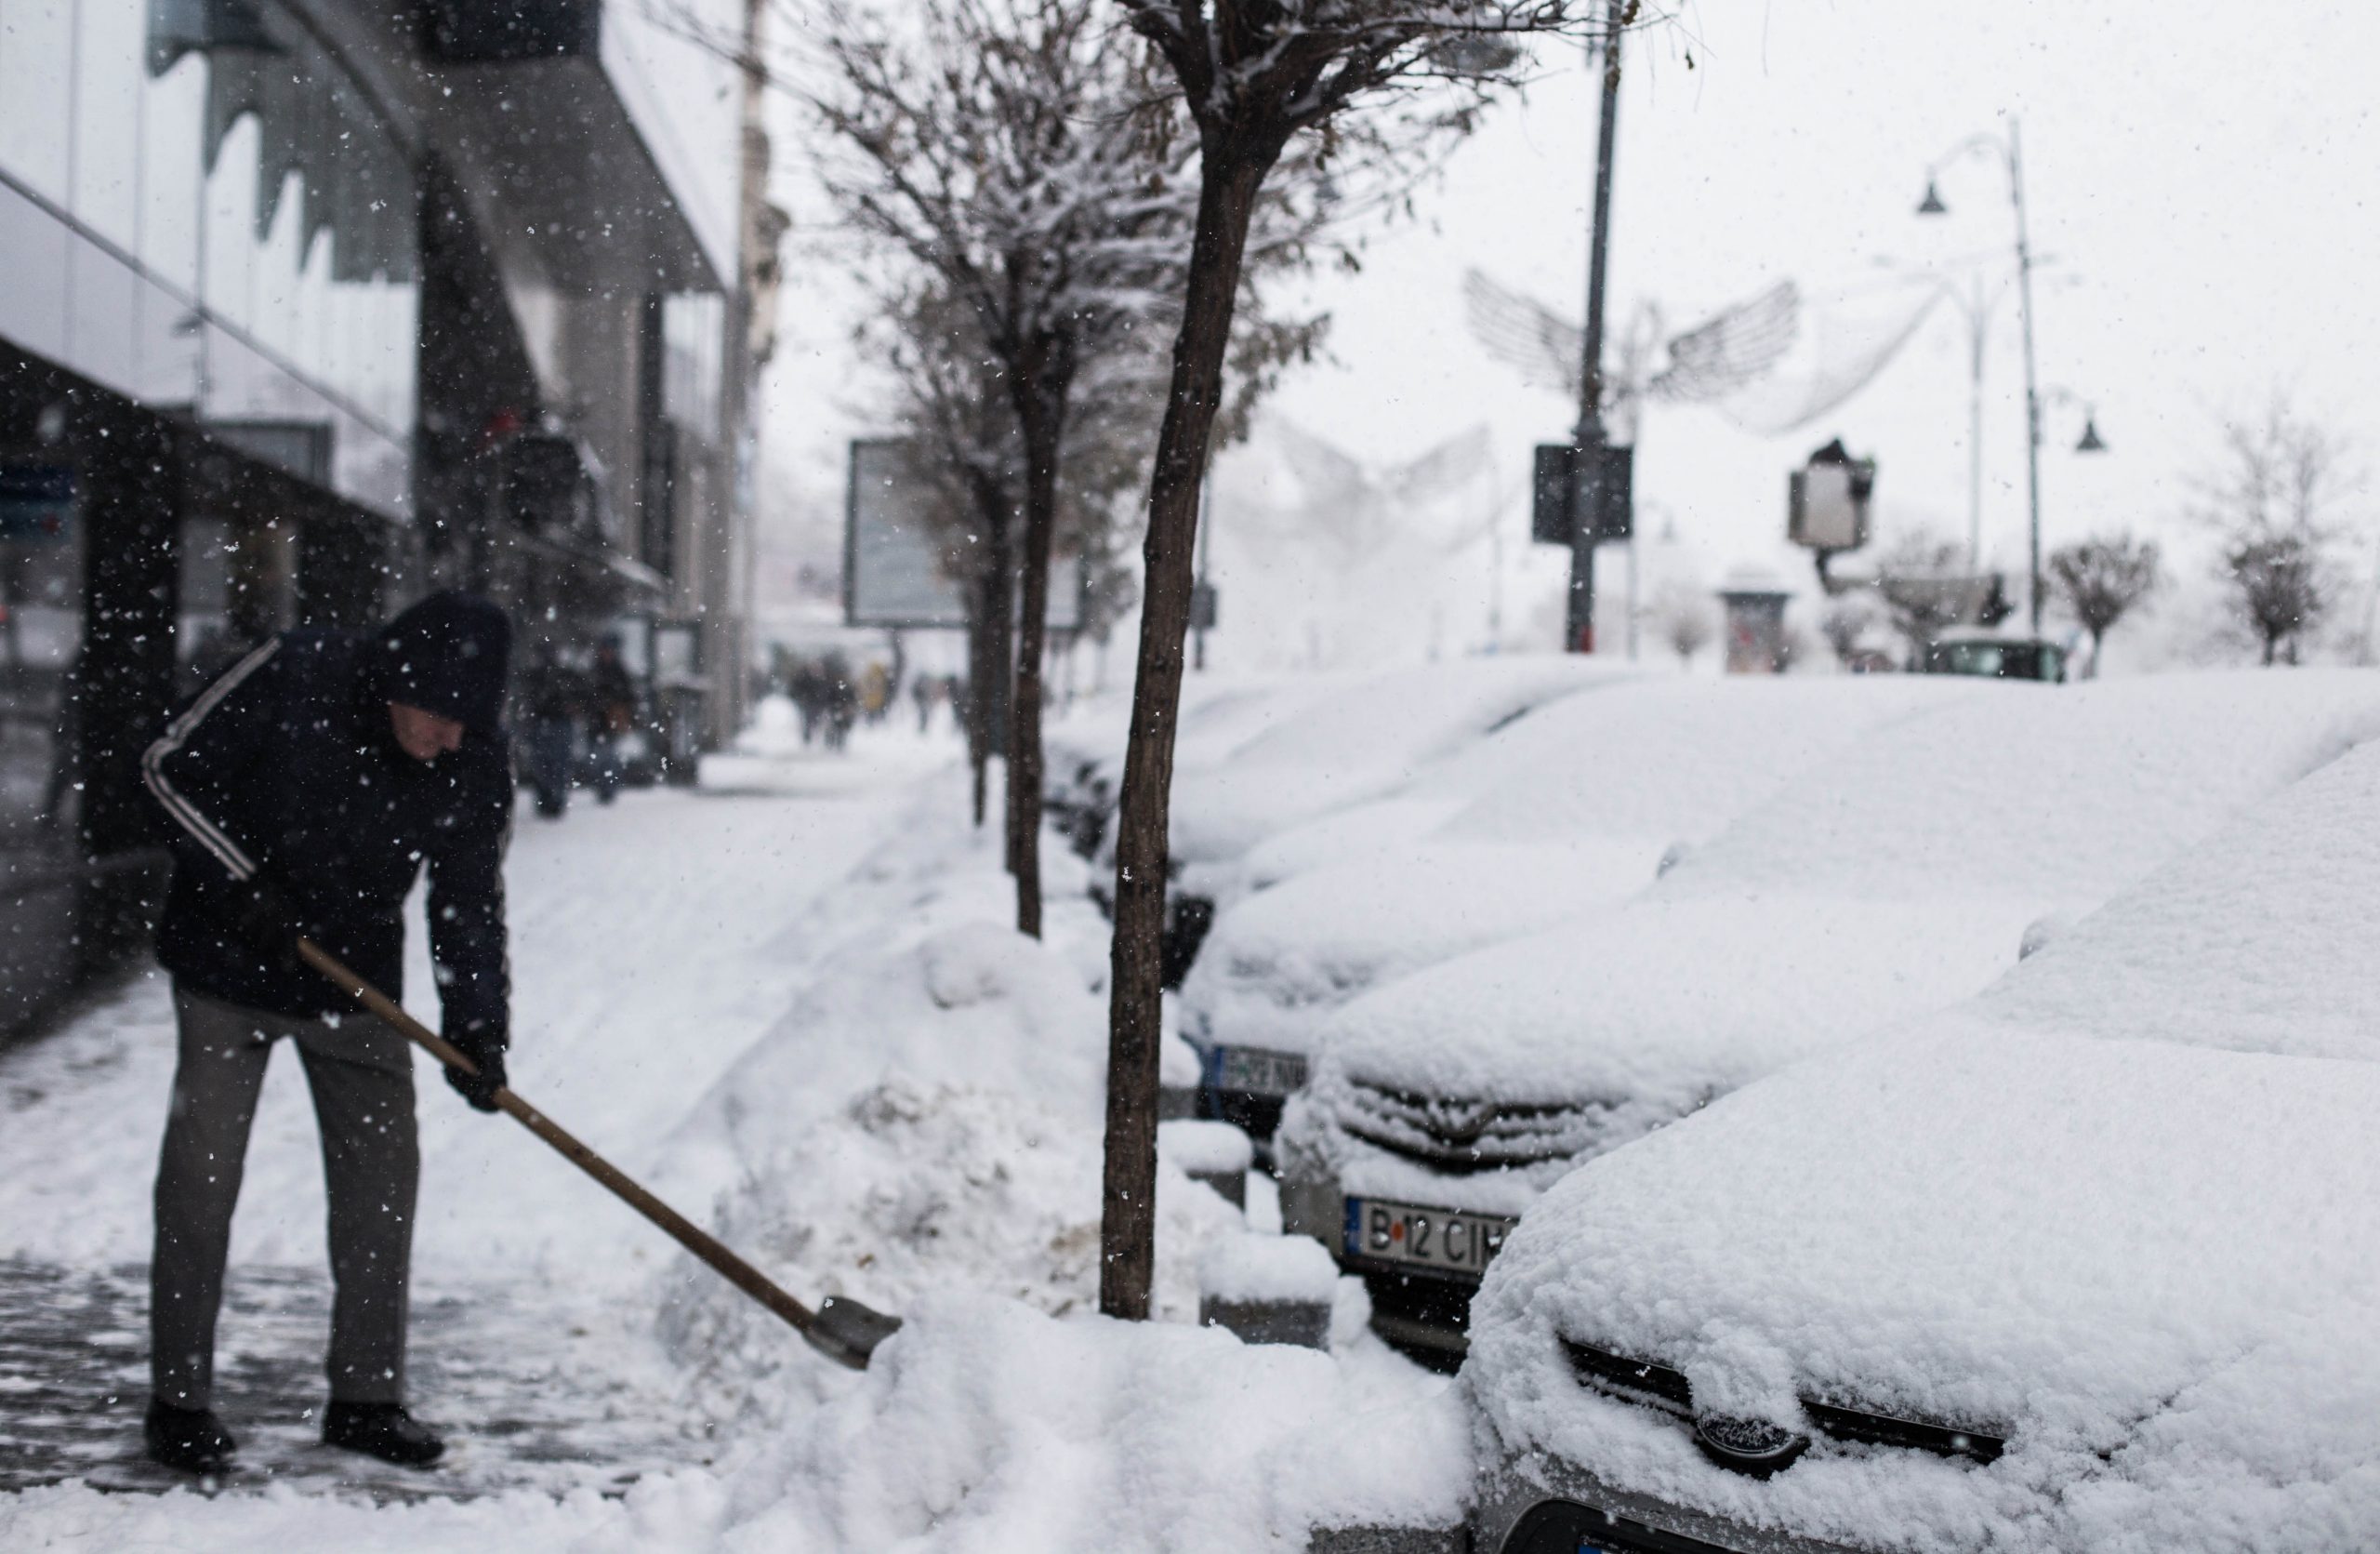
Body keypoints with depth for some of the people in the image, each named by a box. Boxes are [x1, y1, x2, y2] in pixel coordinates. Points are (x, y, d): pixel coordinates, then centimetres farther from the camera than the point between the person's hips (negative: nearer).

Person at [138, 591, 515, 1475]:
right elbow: (172, 770, -13)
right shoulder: (293, 675, -22)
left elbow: (472, 903, -6)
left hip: (357, 981, 3)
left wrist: (476, 1026, -18)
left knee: (382, 1174, 2)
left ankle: (366, 1398, 14)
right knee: (201, 1171, -4)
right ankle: (179, 1400, 6)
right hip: (229, 964, -3)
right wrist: (242, 886, -20)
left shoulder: (479, 767, -13)